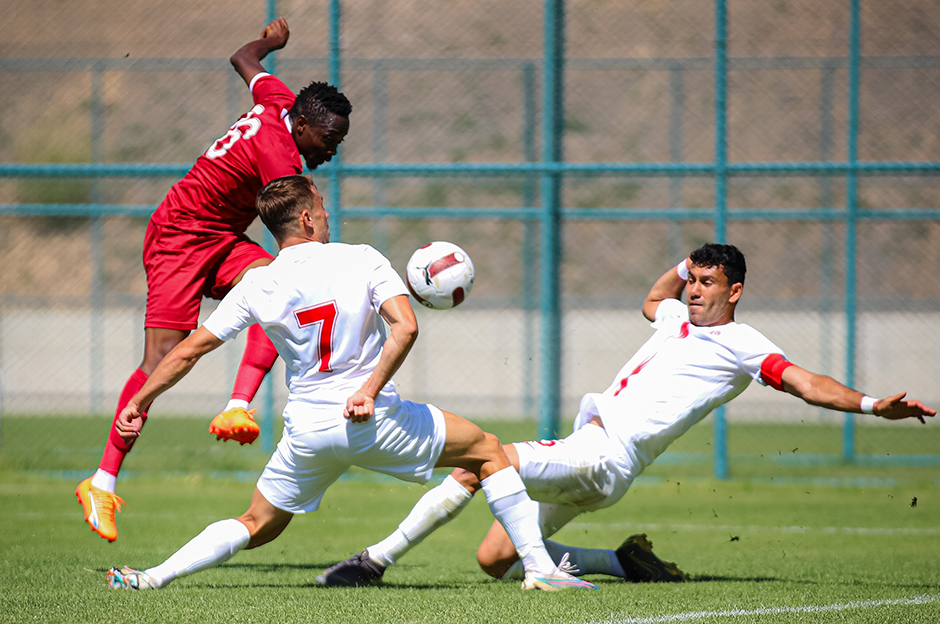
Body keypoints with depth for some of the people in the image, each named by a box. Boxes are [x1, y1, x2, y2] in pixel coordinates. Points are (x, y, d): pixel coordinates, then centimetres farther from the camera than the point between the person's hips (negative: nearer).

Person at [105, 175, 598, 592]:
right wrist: (369, 390, -15)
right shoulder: (361, 261, -5)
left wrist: (137, 403, 13)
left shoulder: (257, 286, 2)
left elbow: (189, 351, 4)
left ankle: (155, 576, 2)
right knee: (487, 451, 15)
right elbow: (405, 328, -20)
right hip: (378, 421, -3)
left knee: (257, 526, 20)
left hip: (307, 432, 3)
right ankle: (539, 566, 8)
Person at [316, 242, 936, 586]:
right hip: (584, 453, 9)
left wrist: (871, 404, -24)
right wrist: (686, 263, 31)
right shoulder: (683, 318, 23)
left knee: (476, 461, -24)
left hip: (603, 460, -9)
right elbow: (653, 301, 47)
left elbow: (807, 383, -11)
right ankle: (626, 561, 11)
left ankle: (378, 558, -19)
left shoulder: (741, 344, -1)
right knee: (496, 559, 7)